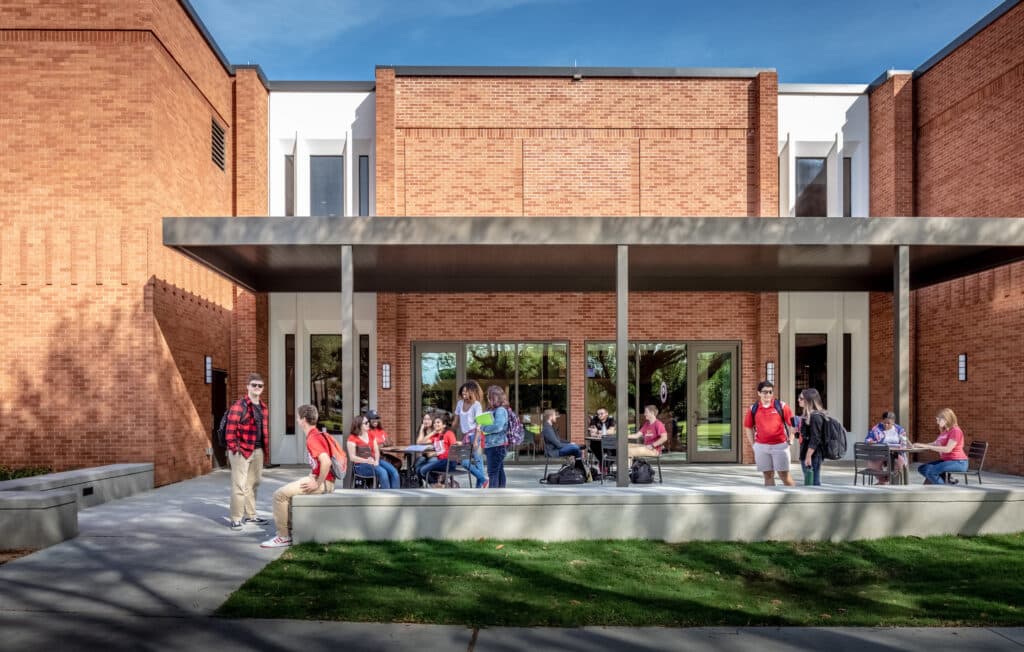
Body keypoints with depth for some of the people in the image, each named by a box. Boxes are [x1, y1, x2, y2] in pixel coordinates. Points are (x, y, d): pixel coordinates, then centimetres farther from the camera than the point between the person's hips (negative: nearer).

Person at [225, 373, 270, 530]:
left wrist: (265, 447, 12)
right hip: (242, 451, -8)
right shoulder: (239, 405, -11)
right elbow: (230, 429, -15)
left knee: (253, 483, 16)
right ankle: (236, 519, 3)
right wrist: (234, 449, -16)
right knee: (239, 485, -4)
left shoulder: (263, 407, 13)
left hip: (258, 451, 8)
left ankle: (250, 515, 28)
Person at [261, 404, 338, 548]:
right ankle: (289, 529, 24)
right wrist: (311, 475, 15)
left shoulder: (312, 438, -17)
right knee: (286, 491, 23)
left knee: (280, 494, -8)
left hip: (323, 482, -10)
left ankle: (283, 537, -1)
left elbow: (326, 461, -31)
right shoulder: (317, 435, 15)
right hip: (318, 479, 10)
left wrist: (317, 483, -21)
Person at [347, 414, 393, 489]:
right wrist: (366, 461, -22)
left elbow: (376, 451, 11)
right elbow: (352, 457, -9)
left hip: (374, 462, 6)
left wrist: (376, 461, -10)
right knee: (383, 472, -32)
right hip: (361, 465, -6)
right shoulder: (352, 438, -3)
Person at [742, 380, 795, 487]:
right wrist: (753, 444, 8)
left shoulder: (781, 406, -2)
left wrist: (790, 440, -2)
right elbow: (748, 427, 14)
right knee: (768, 475, 10)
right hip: (761, 446, 2)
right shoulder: (753, 409, 3)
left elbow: (793, 423, 2)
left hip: (780, 445, -2)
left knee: (784, 475, 0)